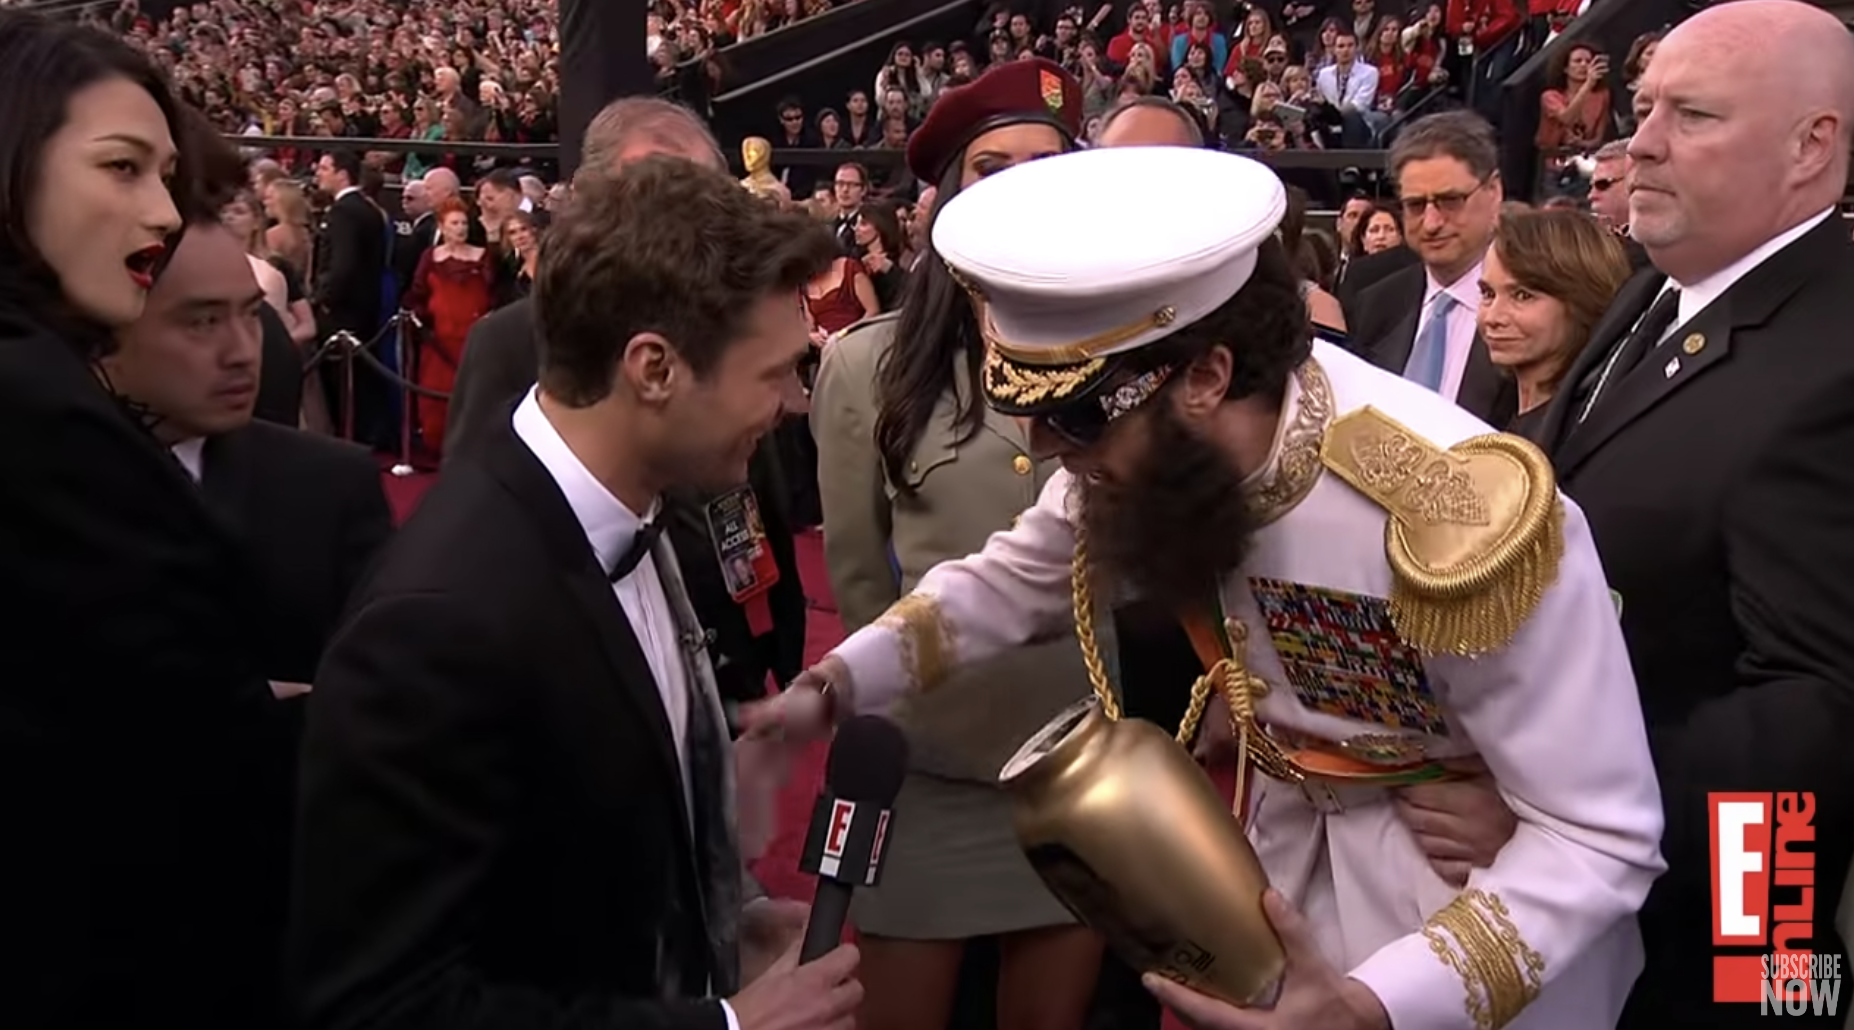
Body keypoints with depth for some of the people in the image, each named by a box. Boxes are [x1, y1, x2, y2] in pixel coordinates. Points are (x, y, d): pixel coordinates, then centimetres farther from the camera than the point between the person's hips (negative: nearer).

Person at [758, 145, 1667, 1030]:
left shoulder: (1460, 523, -35)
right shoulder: (1161, 451, -17)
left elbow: (1600, 834, -27)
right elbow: (1019, 576, 2)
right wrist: (838, 681, -12)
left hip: (1477, 894, -5)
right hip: (1276, 844, 5)